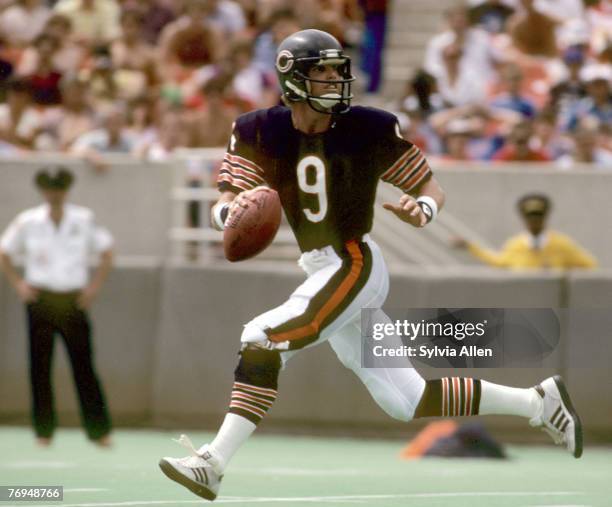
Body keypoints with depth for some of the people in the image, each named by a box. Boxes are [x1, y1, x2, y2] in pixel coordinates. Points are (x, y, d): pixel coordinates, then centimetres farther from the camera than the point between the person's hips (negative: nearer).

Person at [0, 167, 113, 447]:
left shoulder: (84, 219, 3)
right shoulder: (27, 222, 2)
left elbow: (106, 251, 13)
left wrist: (94, 285, 2)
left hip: (74, 299, 0)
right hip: (40, 298, 0)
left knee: (83, 365, -4)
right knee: (40, 366, 0)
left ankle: (99, 429, -3)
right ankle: (44, 431, 7)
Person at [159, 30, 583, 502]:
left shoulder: (369, 129, -7)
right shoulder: (261, 132, 0)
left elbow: (431, 188, 1)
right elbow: (224, 205, -5)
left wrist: (423, 209, -23)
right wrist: (229, 212, -29)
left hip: (355, 265, -5)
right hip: (320, 274, 5)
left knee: (261, 340, -22)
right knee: (410, 402, 10)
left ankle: (214, 463, -19)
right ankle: (537, 400, 23)